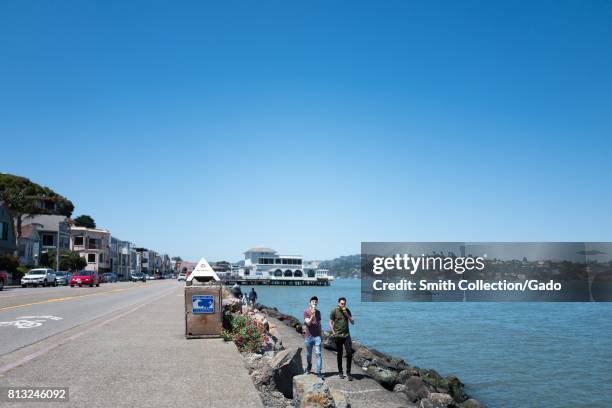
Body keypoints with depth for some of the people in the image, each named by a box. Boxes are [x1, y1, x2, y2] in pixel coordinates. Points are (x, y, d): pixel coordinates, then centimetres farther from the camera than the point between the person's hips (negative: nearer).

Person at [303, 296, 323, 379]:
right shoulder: (306, 311, -3)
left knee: (318, 354, -7)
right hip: (308, 336, -2)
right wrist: (312, 315, -28)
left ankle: (319, 372, -7)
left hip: (317, 336, 2)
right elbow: (308, 323, -14)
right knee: (309, 354, 12)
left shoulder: (318, 312, 10)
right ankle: (308, 368, 35)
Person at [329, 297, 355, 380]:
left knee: (349, 353, -7)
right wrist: (333, 333, -8)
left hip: (346, 335, 2)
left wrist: (347, 315, -9)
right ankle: (340, 372, 20)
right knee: (339, 354, 6)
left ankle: (348, 373, 3)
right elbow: (330, 323, 1)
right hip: (338, 336, -2)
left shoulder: (347, 311, 5)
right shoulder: (334, 311, -3)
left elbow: (353, 322, 5)